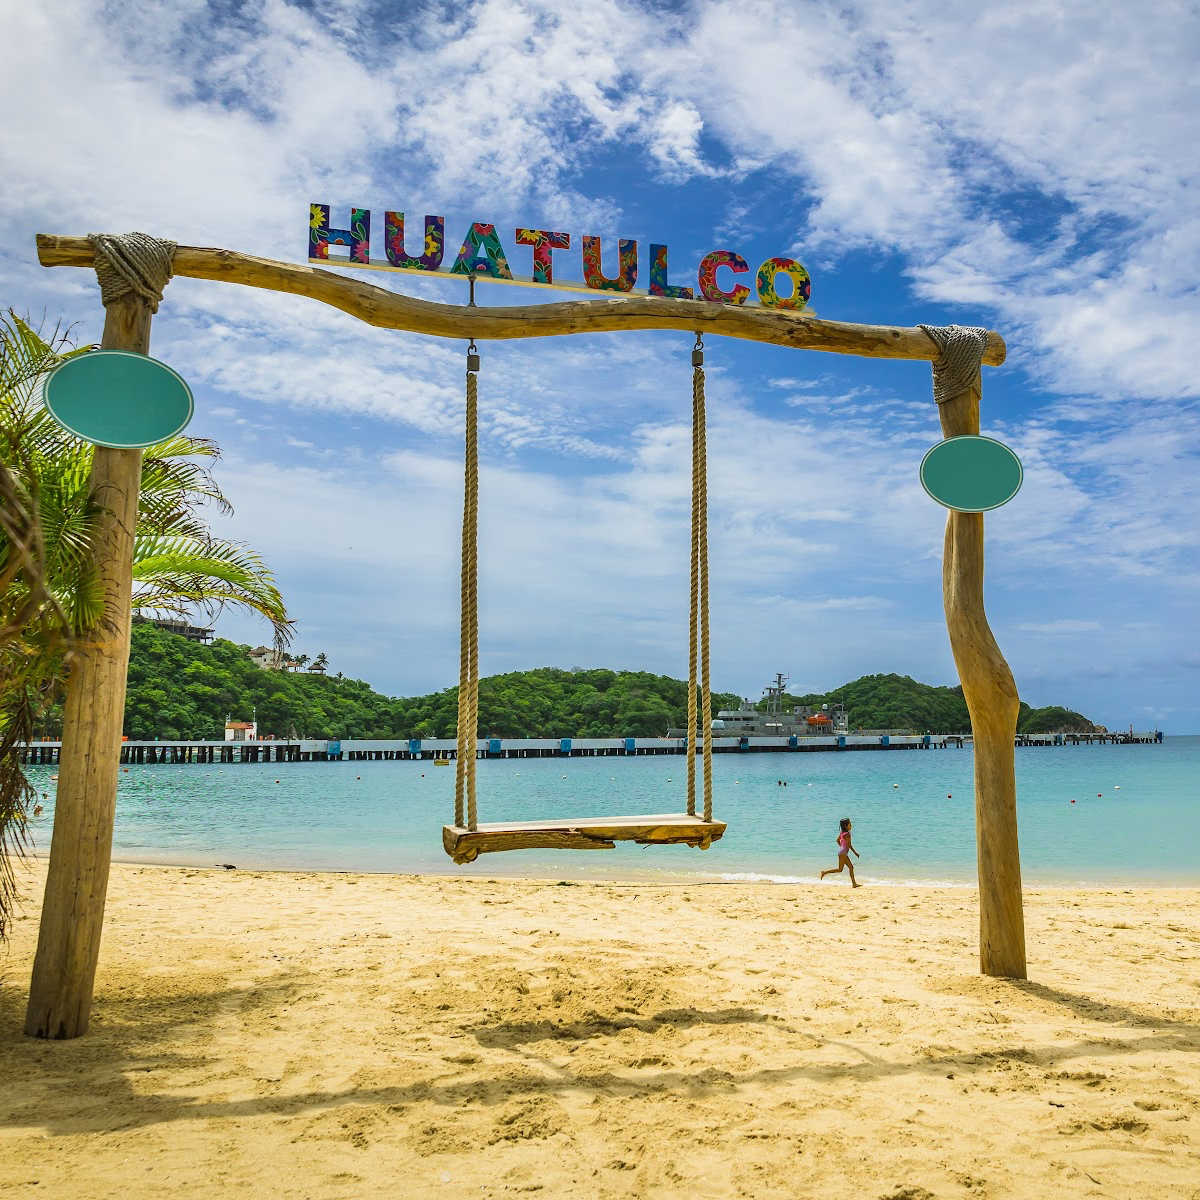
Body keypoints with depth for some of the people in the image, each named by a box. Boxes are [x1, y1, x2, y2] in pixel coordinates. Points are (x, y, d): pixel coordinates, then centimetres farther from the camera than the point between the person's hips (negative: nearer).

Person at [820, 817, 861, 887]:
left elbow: (838, 840, 17)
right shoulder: (847, 834, -19)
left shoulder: (842, 832, 7)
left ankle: (854, 883, 13)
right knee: (839, 870, -4)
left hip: (843, 853, 10)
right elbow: (849, 845, -18)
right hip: (843, 853, -10)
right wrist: (855, 853, -10)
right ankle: (825, 872, -1)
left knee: (851, 867, 11)